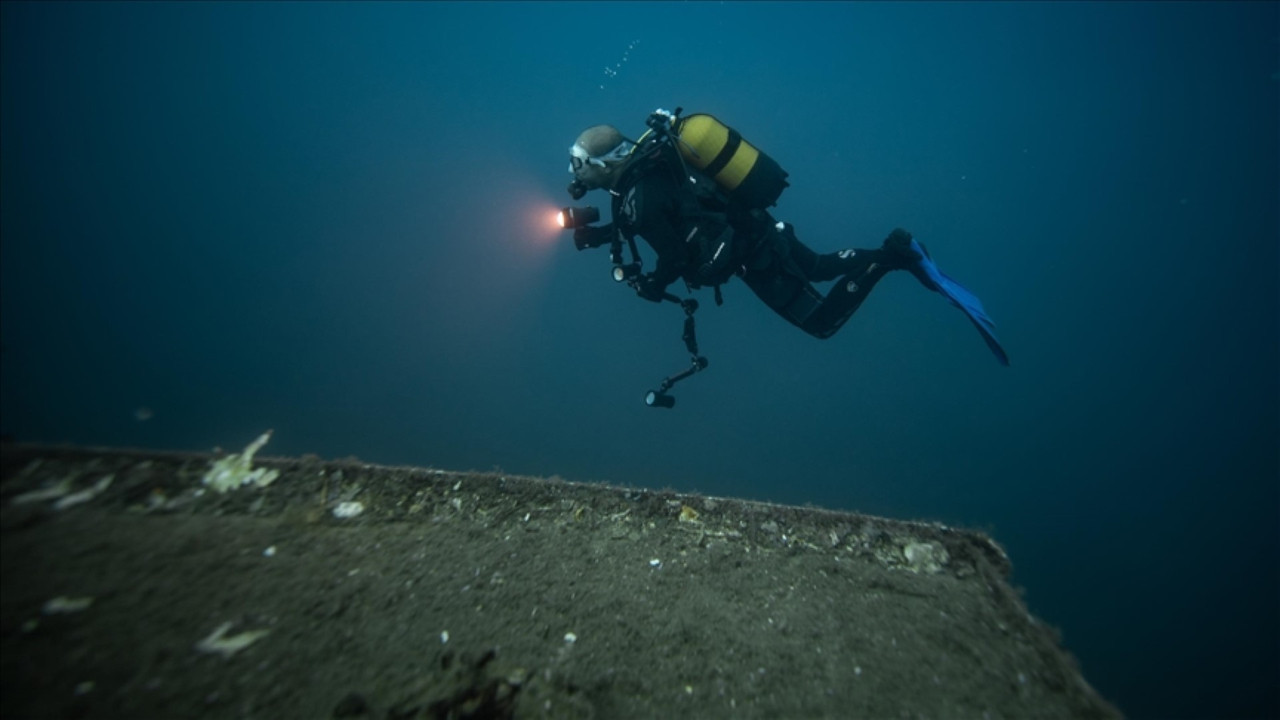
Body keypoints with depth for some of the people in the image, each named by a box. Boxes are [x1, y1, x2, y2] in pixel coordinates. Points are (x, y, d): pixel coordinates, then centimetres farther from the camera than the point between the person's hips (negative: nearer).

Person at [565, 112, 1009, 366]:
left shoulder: (638, 195, -21)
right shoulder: (646, 159, 7)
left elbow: (678, 255, -22)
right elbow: (640, 223, 22)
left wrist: (652, 284, -3)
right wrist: (597, 234, 15)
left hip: (748, 253, -9)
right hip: (757, 226, 9)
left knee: (822, 321, 2)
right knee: (820, 267, 30)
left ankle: (893, 257, -6)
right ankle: (897, 252, 18)